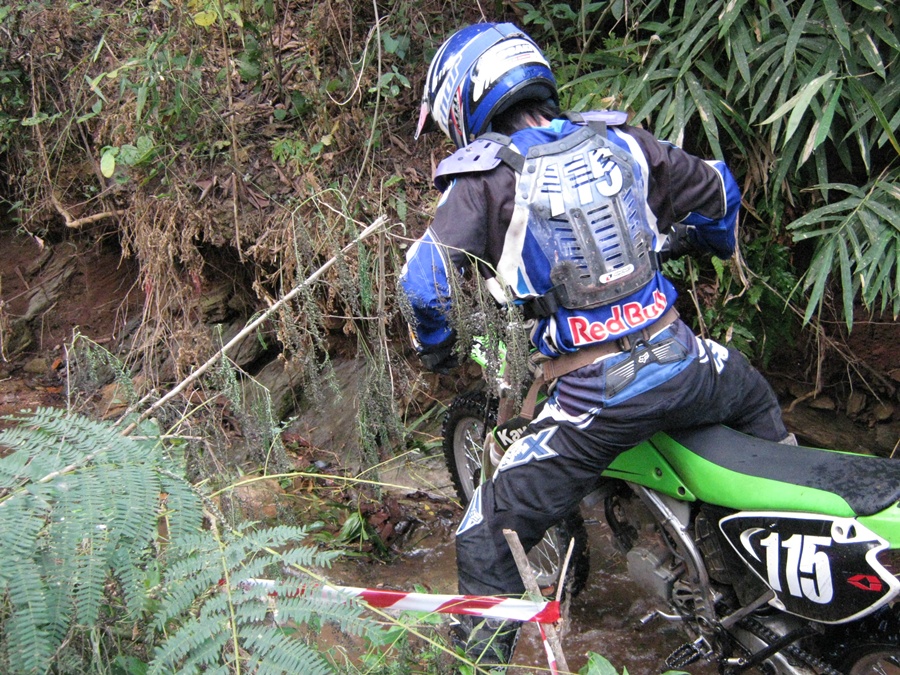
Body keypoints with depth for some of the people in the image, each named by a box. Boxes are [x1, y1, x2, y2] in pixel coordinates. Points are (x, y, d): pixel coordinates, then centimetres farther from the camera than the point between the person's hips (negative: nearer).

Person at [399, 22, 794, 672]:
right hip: (679, 365, 5)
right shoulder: (619, 139, 7)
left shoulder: (486, 176, -7)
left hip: (597, 399, -5)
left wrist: (435, 345, 6)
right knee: (756, 398, 39)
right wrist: (702, 239, 41)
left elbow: (424, 279, -15)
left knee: (488, 544, 8)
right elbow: (717, 189, 18)